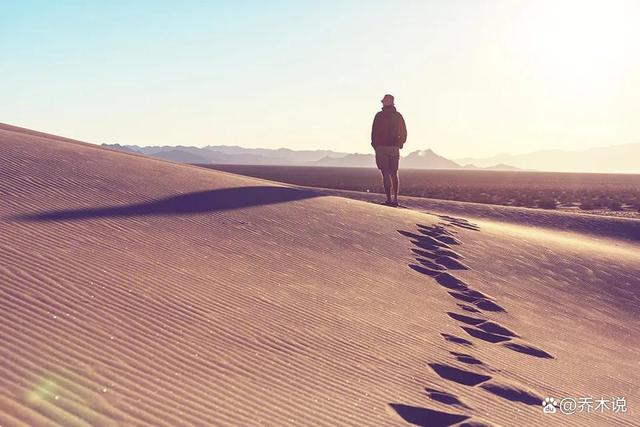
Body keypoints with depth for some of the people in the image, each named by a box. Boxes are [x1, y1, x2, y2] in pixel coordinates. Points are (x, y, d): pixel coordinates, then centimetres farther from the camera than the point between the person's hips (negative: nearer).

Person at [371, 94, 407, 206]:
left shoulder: (379, 115, -5)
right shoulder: (398, 116, 6)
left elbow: (374, 132, -7)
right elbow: (403, 133, 9)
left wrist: (374, 145, 4)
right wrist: (400, 143, 21)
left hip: (381, 147, -4)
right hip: (394, 148, 4)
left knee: (385, 174, -4)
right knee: (394, 174, 12)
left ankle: (389, 199, -9)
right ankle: (395, 199, 12)